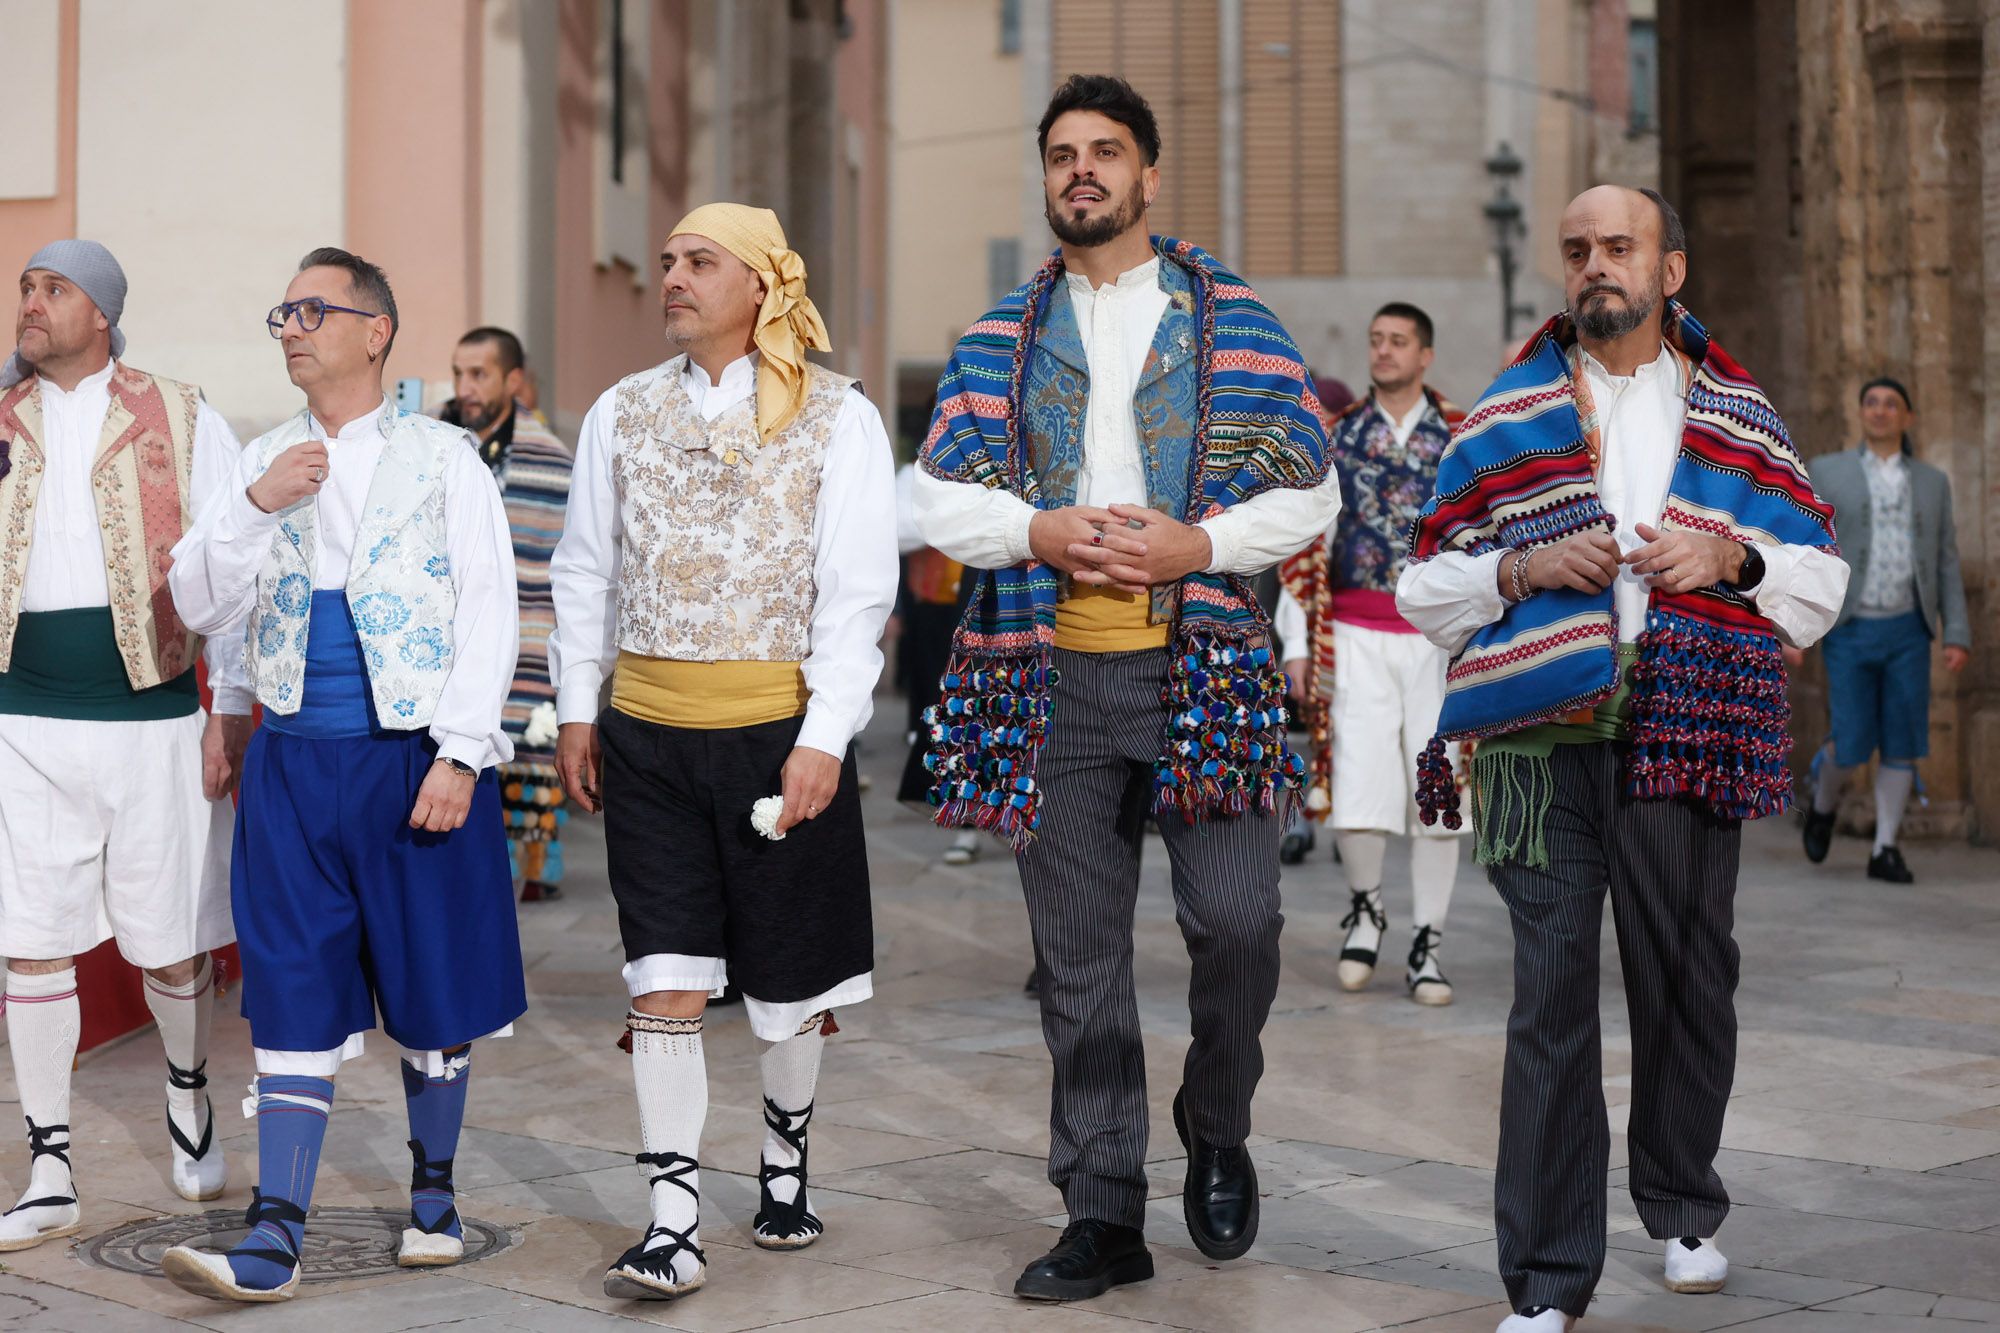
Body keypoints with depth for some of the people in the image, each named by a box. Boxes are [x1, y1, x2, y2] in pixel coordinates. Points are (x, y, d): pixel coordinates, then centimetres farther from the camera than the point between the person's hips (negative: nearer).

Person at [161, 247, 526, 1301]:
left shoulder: (442, 459, 1)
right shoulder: (263, 462, 11)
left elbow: (487, 612, -4)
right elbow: (201, 607, 6)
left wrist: (457, 754, -13)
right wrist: (256, 503, -10)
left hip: (415, 759, -2)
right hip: (295, 764, 3)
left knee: (431, 994, 8)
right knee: (294, 1001, 0)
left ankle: (432, 1196, 26)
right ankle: (273, 1241, 0)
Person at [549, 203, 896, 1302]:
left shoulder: (837, 417, -3)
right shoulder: (622, 414, 8)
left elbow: (857, 592, -7)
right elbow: (584, 572, 14)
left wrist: (822, 739, -13)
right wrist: (577, 710, 9)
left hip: (779, 732, -2)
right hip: (647, 732, 2)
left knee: (790, 972, 11)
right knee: (664, 981, -3)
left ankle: (785, 1160, 35)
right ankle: (674, 1223, 0)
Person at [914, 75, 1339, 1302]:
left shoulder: (1234, 319, 7)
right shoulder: (1003, 337, 13)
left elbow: (1308, 494, 5)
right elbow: (940, 498, 8)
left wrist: (1198, 542, -10)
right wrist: (1038, 531, -9)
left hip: (1204, 662, -2)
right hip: (1053, 673, 2)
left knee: (1237, 917, -11)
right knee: (1078, 954, 5)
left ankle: (1217, 1130, 19)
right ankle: (1105, 1216, 14)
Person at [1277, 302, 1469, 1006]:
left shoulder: (1463, 439, 6)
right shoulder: (1335, 438, 8)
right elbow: (1304, 545, 7)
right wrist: (1297, 643, 3)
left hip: (1439, 638, 0)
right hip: (1357, 638, 0)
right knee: (1356, 793, -7)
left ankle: (1426, 943, 12)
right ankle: (1364, 906, 21)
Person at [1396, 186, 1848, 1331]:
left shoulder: (1740, 418, 15)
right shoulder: (1508, 417, 12)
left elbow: (1822, 577, 13)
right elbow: (1426, 588, 11)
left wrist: (1728, 557, -6)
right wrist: (1523, 568, -7)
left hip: (1688, 731, 1)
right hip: (1544, 734, -1)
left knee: (1689, 977, 8)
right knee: (1551, 991, -5)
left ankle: (1685, 1211, 33)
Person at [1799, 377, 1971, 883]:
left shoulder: (1931, 482, 8)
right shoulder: (1826, 472, 0)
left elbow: (1945, 565, 8)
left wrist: (1958, 637, -2)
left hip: (1907, 632, 2)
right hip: (1849, 632, -2)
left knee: (1902, 742, -4)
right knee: (1854, 746, -5)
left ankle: (1885, 851, 7)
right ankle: (1824, 798, 28)